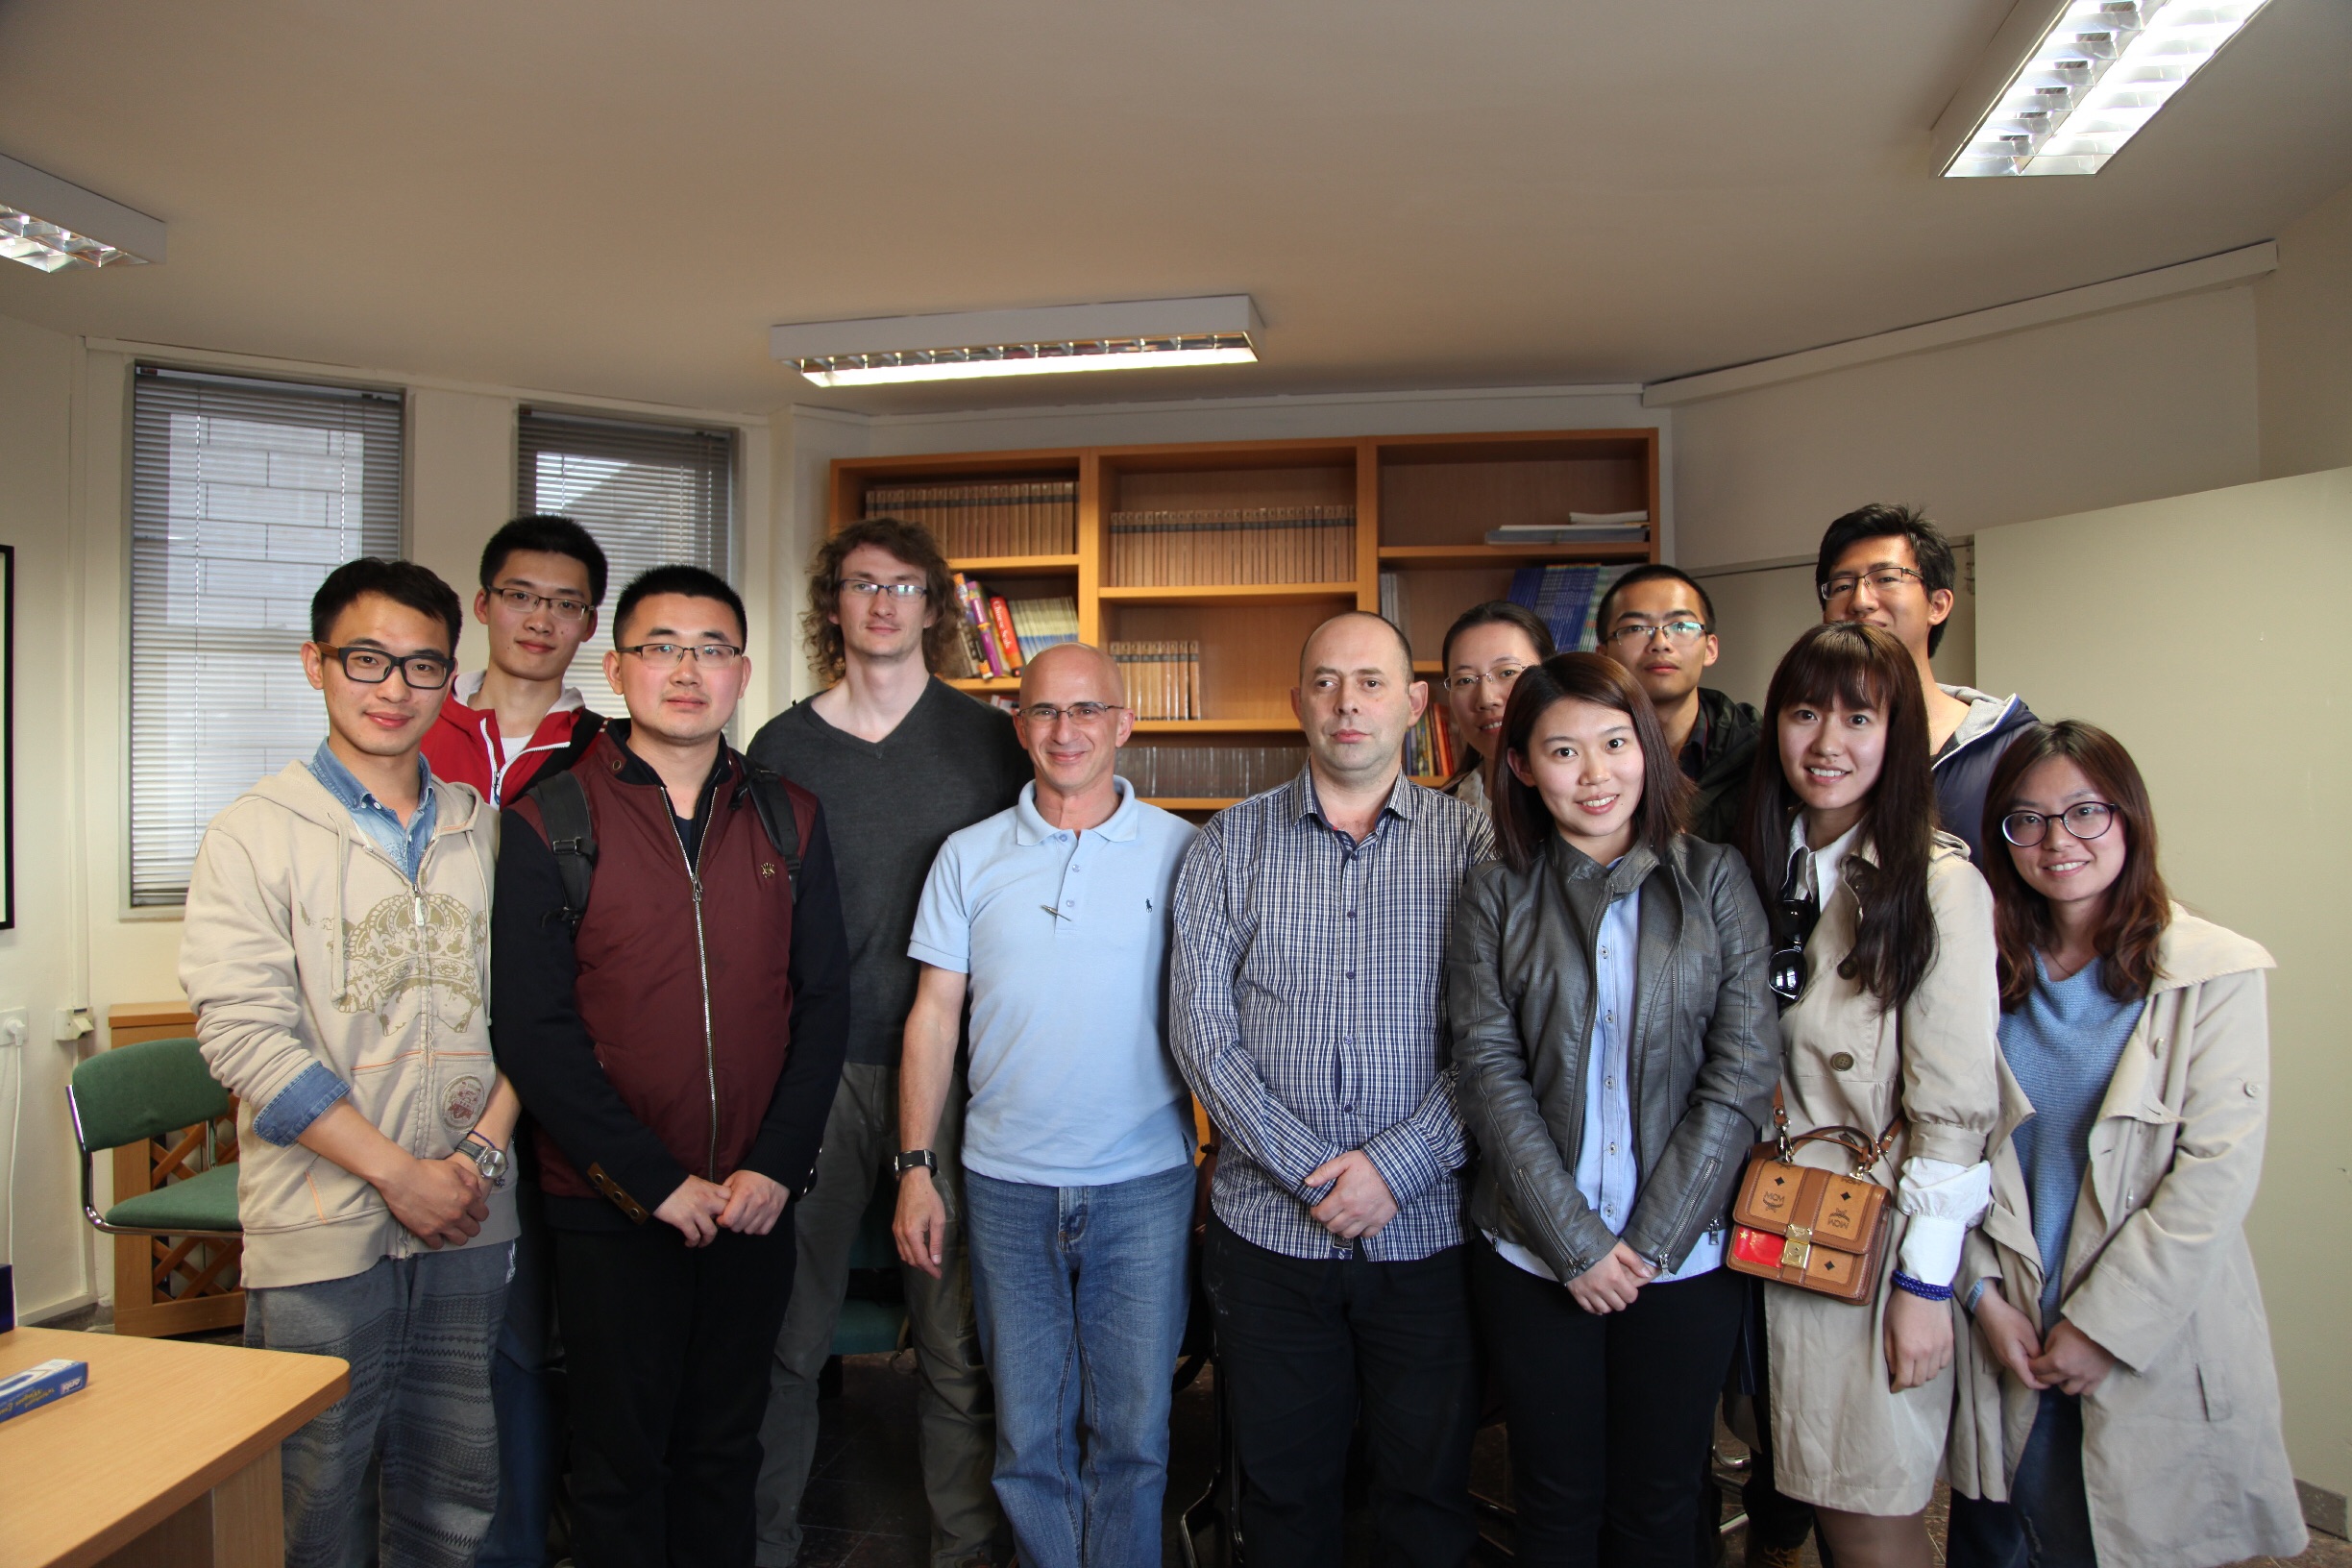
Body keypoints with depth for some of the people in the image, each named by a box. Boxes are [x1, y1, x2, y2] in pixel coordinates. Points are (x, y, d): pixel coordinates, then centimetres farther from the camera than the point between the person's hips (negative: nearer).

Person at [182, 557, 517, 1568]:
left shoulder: (483, 831, 8)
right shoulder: (255, 834, -4)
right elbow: (247, 1038, -12)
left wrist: (481, 1151, -7)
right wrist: (398, 1174, -14)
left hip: (467, 1221, 3)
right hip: (323, 1232, -3)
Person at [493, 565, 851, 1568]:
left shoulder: (789, 819, 3)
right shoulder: (548, 824, -6)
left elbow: (824, 1003, 3)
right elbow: (535, 1033, -10)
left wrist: (775, 1165, -8)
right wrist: (656, 1182, -14)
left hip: (755, 1203, 3)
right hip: (610, 1211, -2)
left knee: (726, 1448, 17)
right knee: (621, 1458, 13)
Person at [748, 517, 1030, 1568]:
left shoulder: (989, 741, 4)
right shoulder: (782, 747, 5)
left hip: (954, 1070, 0)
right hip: (815, 1065, 1)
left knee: (957, 1342, 7)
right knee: (788, 1336, 9)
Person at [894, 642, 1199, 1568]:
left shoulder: (1180, 850, -1)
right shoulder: (970, 856, 3)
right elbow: (935, 1015, 5)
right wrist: (915, 1168, 0)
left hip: (1145, 1184, -1)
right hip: (1006, 1182, 2)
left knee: (1133, 1431, 10)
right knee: (1026, 1432, 13)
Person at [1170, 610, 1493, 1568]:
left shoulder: (1472, 842, 0)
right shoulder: (1231, 844, 1)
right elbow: (1201, 1031, -4)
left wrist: (1396, 1167, -14)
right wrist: (1311, 1170, -11)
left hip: (1427, 1227, 0)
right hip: (1270, 1228, 1)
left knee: (1428, 1487, 14)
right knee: (1283, 1487, 15)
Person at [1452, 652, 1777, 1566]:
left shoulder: (1715, 881, -1)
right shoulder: (1497, 894, -1)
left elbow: (1744, 1069, -5)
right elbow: (1489, 1072, -6)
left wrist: (1650, 1238, -10)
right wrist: (1575, 1241, -12)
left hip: (1684, 1255, 0)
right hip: (1532, 1257, 0)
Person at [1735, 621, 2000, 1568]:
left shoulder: (1940, 885, -14)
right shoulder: (1764, 868, 6)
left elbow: (1954, 1109, -14)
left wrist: (1926, 1281, -14)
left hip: (1875, 1238, -5)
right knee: (1813, 1491, 17)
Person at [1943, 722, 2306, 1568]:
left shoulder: (2215, 973, -9)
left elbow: (2217, 1173, -13)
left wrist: (2102, 1325, -12)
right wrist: (1985, 1295, -7)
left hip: (2153, 1346, -3)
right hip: (2007, 1341, 3)